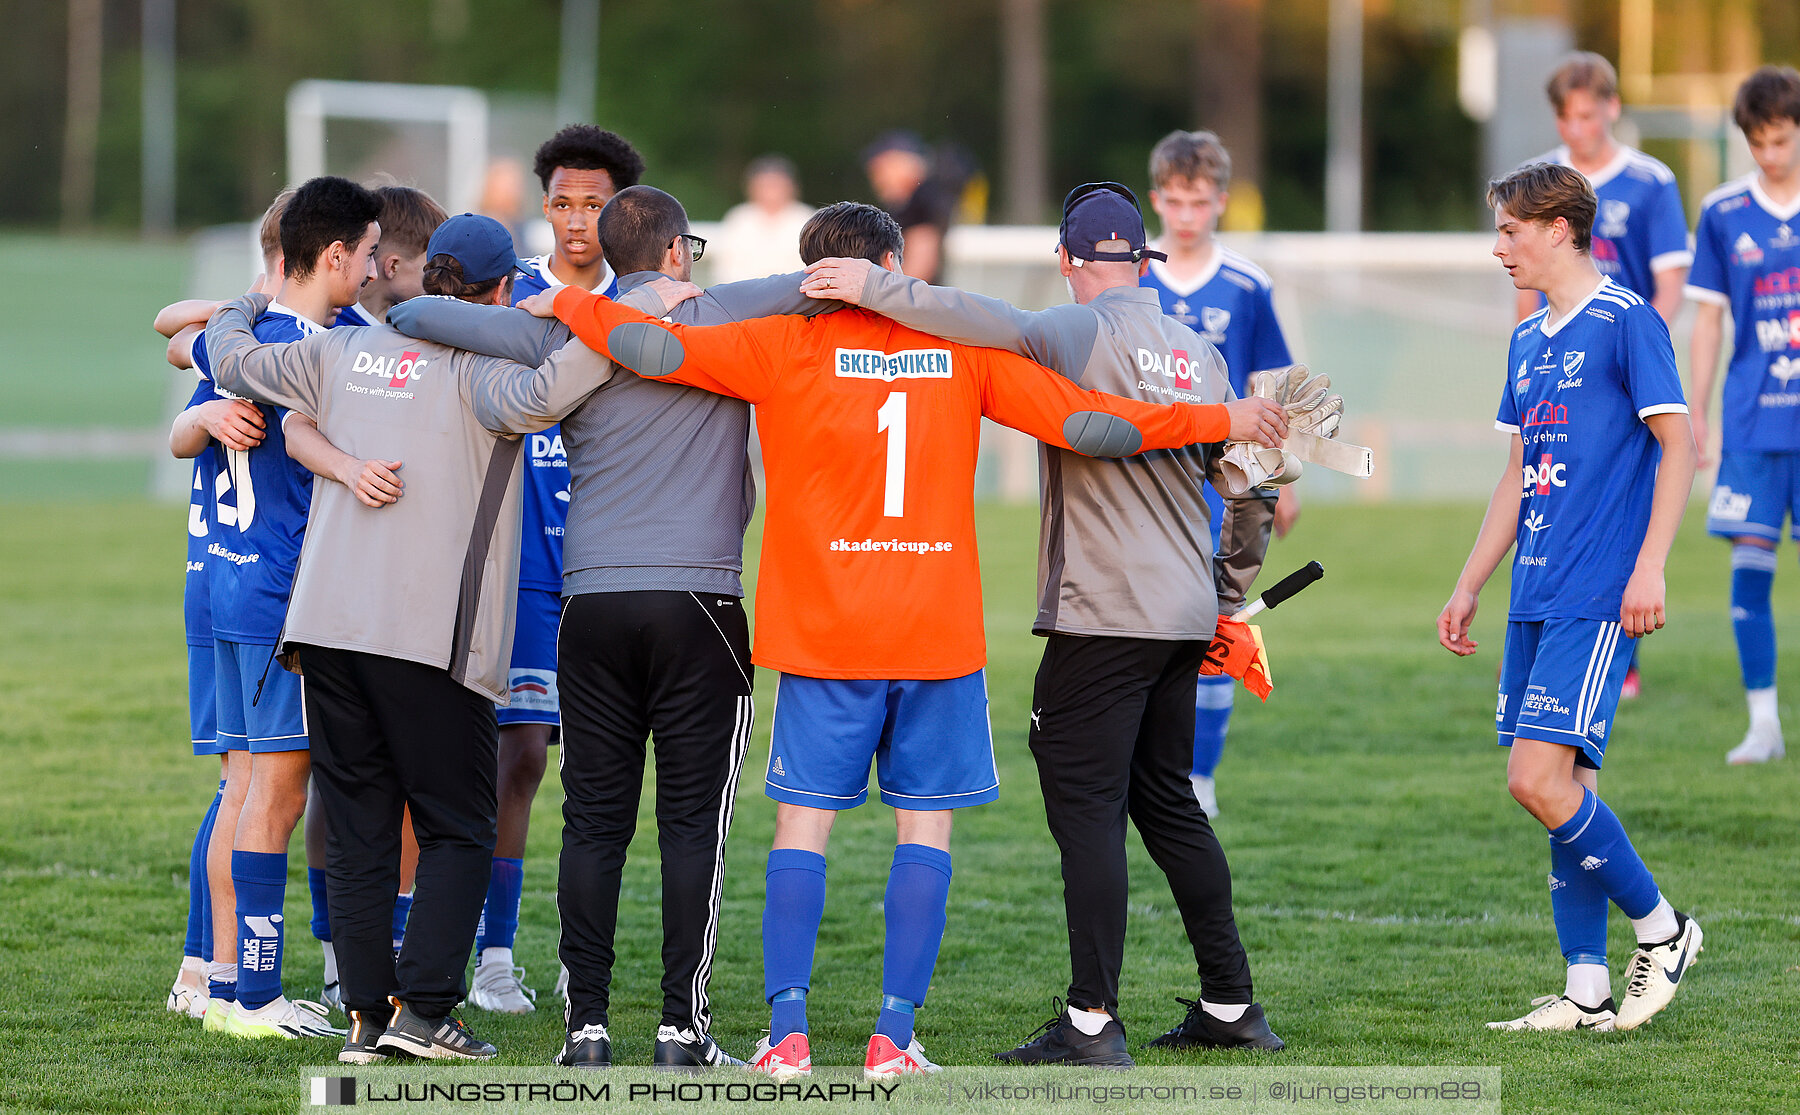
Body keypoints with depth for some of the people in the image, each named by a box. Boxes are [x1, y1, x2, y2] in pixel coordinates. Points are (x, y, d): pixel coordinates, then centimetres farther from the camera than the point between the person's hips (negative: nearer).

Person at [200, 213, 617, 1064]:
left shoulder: (345, 352, 12)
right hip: (430, 635, -5)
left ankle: (368, 1013, 5)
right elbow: (530, 398, -28)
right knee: (457, 831, 5)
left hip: (326, 626, 5)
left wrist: (242, 308, 44)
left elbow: (231, 359, 23)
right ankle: (422, 1009, -6)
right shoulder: (475, 367, -5)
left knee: (357, 831, 9)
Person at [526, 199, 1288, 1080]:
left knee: (803, 824, 4)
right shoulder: (963, 350, 2)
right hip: (939, 637, 1)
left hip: (822, 641, -1)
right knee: (926, 827, 6)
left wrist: (565, 304, 10)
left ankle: (786, 1031, -4)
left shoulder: (786, 348, -2)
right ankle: (894, 1035, -1)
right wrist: (1224, 421, 9)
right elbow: (1084, 423, 1)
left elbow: (657, 350, -7)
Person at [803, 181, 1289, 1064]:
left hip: (1104, 615, -7)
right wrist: (1233, 593, 30)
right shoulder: (1198, 353, 13)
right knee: (1167, 801, 16)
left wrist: (878, 291, -30)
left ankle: (1092, 1022, -10)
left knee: (1084, 802, -6)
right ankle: (1230, 1006, 18)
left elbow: (1005, 328, -30)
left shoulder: (1083, 334, -8)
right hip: (1186, 617, 7)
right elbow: (1250, 490, 18)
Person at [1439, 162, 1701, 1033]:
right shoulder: (1529, 342, 17)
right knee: (1563, 789, 6)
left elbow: (1677, 444, -11)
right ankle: (1587, 991, 9)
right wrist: (1469, 587, 22)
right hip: (1536, 599, 8)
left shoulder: (1625, 323, -7)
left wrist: (1649, 566, -17)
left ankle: (1661, 929, 0)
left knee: (1540, 781, -16)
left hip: (1596, 597, -8)